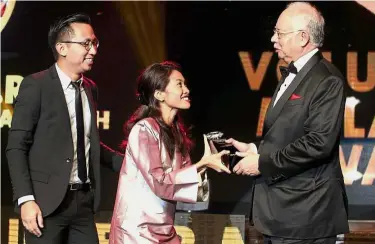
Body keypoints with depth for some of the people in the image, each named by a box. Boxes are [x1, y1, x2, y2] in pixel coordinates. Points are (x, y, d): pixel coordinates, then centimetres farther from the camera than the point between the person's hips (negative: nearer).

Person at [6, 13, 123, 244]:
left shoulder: (91, 89, 13)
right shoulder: (36, 85, -7)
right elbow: (17, 147, -10)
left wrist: (125, 162, 7)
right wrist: (25, 199, -18)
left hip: (84, 200, 6)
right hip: (47, 201, -6)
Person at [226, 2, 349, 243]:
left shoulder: (327, 80, -14)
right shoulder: (291, 75, 17)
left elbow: (319, 143, -23)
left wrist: (263, 163, -17)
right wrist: (255, 150, 4)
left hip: (306, 213, -9)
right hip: (280, 210, 9)